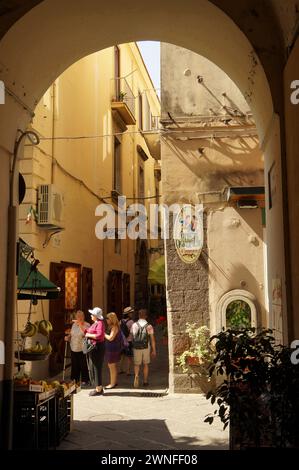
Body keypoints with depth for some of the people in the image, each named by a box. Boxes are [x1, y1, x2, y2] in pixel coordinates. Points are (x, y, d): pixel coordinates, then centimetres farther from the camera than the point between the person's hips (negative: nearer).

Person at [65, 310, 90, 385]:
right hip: (74, 348, 5)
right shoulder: (74, 324, 9)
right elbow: (71, 333, 22)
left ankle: (84, 380, 16)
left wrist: (80, 324, -29)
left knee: (83, 365, 3)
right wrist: (68, 337, 2)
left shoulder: (86, 325, -9)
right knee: (75, 365, 12)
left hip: (82, 349, -5)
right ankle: (75, 379, 25)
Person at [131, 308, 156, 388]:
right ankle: (145, 381, 19)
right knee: (145, 364, 15)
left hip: (136, 348, 0)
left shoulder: (134, 325, -2)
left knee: (137, 364, 10)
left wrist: (133, 346, 15)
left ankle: (136, 376, -18)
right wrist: (154, 350, 0)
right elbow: (152, 339, -5)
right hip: (146, 347, 0)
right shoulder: (149, 326, -5)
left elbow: (132, 337, 2)